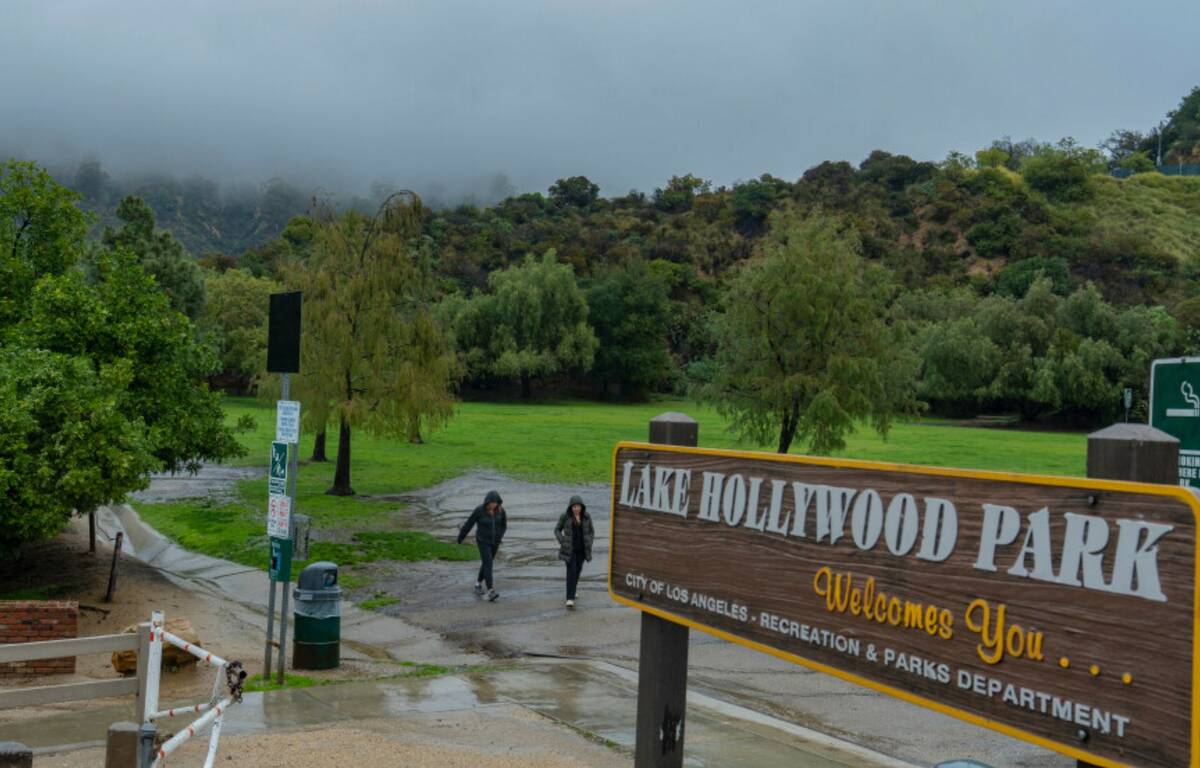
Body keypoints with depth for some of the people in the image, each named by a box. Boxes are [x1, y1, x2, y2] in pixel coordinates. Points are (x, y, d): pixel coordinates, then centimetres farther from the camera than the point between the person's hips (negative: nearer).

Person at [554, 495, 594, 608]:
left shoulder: (586, 516, -2)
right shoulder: (565, 516, -8)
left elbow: (591, 531, 9)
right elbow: (557, 530, 1)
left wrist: (589, 544, -2)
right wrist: (562, 543, -9)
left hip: (581, 549, 4)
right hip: (569, 549, -3)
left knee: (577, 571, 15)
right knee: (571, 571, -14)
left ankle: (571, 592, 38)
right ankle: (570, 599, -18)